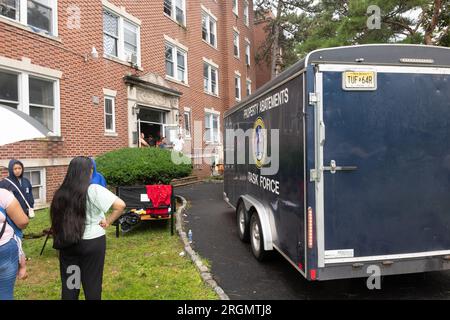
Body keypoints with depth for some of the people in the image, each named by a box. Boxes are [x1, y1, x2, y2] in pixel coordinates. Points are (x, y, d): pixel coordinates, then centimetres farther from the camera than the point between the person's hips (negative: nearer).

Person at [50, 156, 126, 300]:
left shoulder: (61, 193, -1)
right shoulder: (95, 190, -16)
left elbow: (56, 216, 9)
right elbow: (120, 205, -23)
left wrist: (60, 238, 18)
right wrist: (108, 222, -12)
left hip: (67, 243, 4)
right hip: (92, 242, -4)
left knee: (68, 283, 17)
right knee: (92, 282, 11)